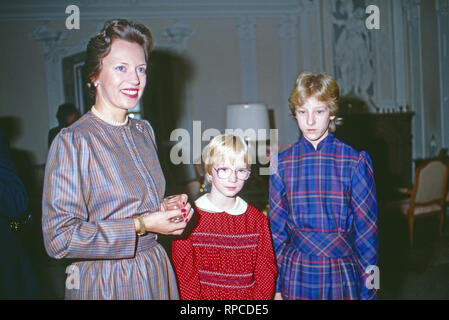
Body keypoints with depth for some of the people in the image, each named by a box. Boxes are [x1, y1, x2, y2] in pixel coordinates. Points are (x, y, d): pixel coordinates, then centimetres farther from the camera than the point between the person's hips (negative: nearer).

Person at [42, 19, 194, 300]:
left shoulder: (144, 131, 6)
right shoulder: (73, 141, -17)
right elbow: (59, 238, -21)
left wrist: (171, 207, -1)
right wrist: (140, 226, -21)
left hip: (156, 274, 7)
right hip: (106, 283, -6)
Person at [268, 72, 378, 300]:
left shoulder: (355, 162, -6)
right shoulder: (282, 163, 0)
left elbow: (366, 230, -3)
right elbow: (276, 228, 5)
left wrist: (368, 291, -2)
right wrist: (275, 286, 5)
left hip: (342, 274, -1)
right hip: (296, 276, 2)